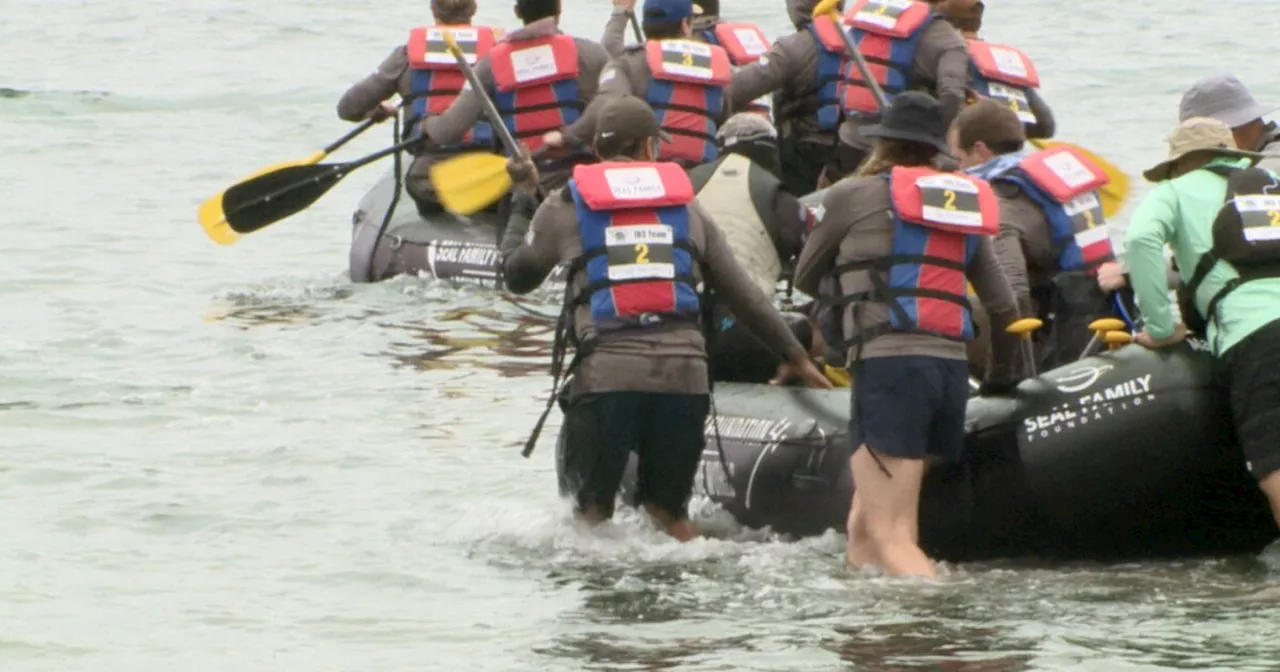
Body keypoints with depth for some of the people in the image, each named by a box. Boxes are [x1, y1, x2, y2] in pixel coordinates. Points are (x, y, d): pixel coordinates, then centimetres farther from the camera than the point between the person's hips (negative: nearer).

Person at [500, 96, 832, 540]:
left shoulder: (565, 206, 10)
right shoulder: (686, 205, 16)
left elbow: (517, 277, 24)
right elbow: (743, 295, 20)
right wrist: (793, 354, 31)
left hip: (605, 376, -2)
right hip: (685, 377, 2)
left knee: (589, 510, 5)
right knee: (669, 510, 16)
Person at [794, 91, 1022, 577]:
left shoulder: (854, 195, 5)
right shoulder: (965, 204, 18)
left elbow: (806, 279, 19)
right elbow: (1004, 308, 22)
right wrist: (1002, 376, 39)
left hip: (889, 361, -6)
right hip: (952, 368, 6)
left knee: (890, 538, -11)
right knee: (864, 525, 14)